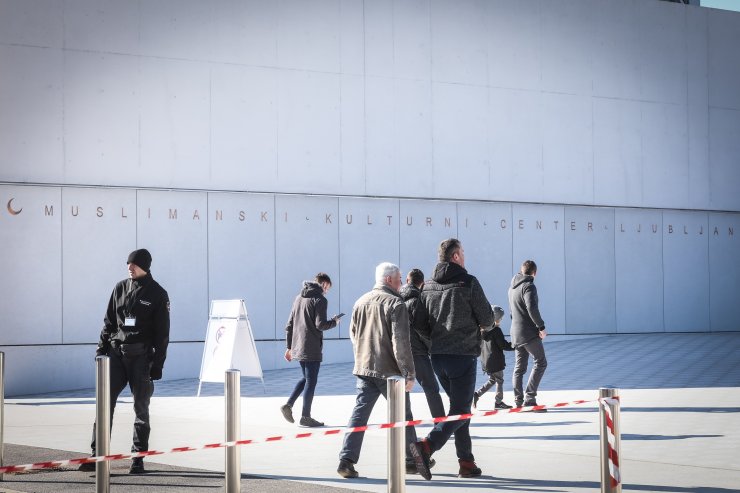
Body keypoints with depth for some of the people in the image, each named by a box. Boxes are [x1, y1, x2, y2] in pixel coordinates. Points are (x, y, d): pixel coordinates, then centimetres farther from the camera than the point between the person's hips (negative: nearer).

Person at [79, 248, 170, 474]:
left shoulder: (157, 294, -3)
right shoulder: (120, 288, 8)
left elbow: (162, 333, -4)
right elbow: (109, 322, 15)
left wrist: (157, 365, -9)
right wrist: (101, 349, 8)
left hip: (141, 356, -3)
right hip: (116, 353, 3)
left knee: (141, 408, 4)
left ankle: (138, 459, 11)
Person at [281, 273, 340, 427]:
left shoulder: (299, 298, 14)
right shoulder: (320, 299, -10)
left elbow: (289, 324, 15)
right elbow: (321, 324, -17)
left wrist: (289, 346, 19)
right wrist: (334, 322, 3)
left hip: (298, 346, 7)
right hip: (312, 348, -7)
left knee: (306, 378, 20)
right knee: (311, 381, 1)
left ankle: (288, 405, 7)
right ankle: (305, 417, 3)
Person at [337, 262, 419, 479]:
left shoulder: (360, 302, 10)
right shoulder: (395, 304, -11)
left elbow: (353, 334, 18)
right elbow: (401, 342, -16)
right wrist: (409, 373, -14)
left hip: (363, 369, 6)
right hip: (389, 370, -6)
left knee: (359, 414, 4)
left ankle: (346, 461, -5)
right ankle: (411, 460, 18)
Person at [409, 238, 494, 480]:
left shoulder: (428, 286, 9)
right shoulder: (468, 283, -9)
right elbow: (487, 320, -6)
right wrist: (474, 322, 15)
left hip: (437, 356, 7)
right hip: (463, 354, -6)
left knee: (459, 407, 17)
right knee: (460, 410, -4)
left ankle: (466, 462, 14)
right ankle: (427, 446, -24)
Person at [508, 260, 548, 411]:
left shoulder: (512, 288, 16)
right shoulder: (528, 286, -12)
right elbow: (532, 308, -24)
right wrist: (541, 327, -18)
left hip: (516, 333, 9)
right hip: (529, 332, -9)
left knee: (519, 367, 11)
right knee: (540, 363, -5)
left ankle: (518, 400, 10)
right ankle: (529, 398, -12)